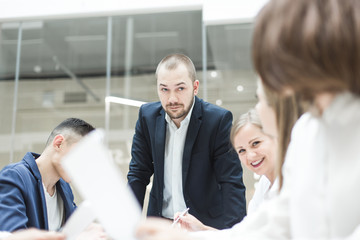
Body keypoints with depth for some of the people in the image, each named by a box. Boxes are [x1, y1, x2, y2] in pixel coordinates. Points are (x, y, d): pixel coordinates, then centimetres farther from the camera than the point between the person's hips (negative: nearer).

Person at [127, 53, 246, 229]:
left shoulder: (219, 120, -12)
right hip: (159, 225, 2)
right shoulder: (147, 115, 0)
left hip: (205, 225, -2)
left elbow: (232, 183, -14)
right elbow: (138, 174, 5)